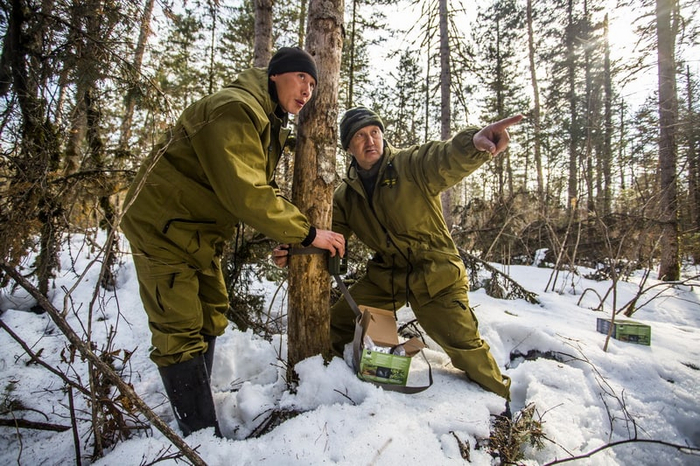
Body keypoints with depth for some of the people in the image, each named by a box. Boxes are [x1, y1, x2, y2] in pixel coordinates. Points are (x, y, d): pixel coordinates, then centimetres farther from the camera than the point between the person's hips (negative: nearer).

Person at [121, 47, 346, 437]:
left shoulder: (271, 125, 10)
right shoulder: (235, 110, -23)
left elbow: (264, 191, 6)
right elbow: (244, 192, -34)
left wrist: (288, 239, -6)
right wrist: (306, 233, -29)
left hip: (201, 233, 10)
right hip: (162, 225, -10)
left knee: (210, 320, 15)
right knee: (182, 331, -7)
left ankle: (197, 410, 32)